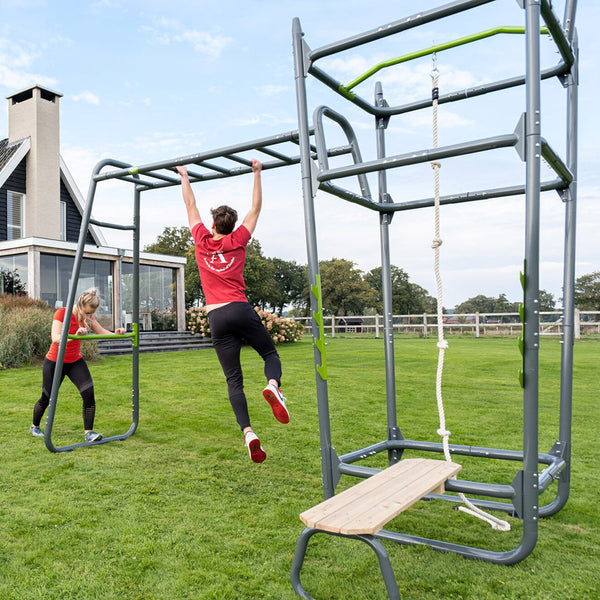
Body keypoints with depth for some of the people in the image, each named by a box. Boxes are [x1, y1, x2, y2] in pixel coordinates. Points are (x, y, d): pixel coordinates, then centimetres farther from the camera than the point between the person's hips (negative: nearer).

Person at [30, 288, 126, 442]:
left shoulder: (87, 316, -5)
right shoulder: (61, 313, -23)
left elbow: (102, 332, -3)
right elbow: (55, 338, -35)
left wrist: (115, 333, -25)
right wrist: (74, 336, -54)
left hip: (75, 361, 4)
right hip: (55, 362, -4)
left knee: (89, 392, -15)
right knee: (47, 398, 11)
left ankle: (89, 432, -11)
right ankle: (34, 426, 40)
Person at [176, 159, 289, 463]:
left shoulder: (203, 240, 10)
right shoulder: (237, 241, 8)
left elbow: (190, 205, 23)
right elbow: (256, 208, 18)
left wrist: (184, 177, 36)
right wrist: (257, 173, 25)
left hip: (217, 318, 1)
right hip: (241, 310, -1)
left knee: (234, 381, 2)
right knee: (271, 354, 15)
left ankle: (248, 432, -15)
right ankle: (273, 384, -21)